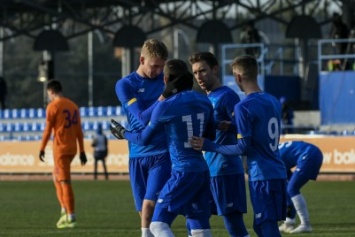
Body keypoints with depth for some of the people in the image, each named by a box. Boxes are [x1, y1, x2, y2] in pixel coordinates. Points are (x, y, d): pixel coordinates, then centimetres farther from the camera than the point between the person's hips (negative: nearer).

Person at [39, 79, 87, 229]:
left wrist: (42, 149, -1)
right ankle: (65, 211, 14)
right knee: (57, 177, 21)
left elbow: (48, 130, -9)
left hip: (60, 149, -7)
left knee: (65, 182, -7)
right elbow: (79, 131, 13)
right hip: (72, 148, 7)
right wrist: (82, 151, 15)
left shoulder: (53, 106, -8)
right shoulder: (73, 106, 13)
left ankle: (71, 217, -9)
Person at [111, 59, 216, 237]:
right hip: (202, 171, 7)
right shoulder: (203, 101, 6)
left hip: (183, 172, -7)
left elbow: (144, 139, 3)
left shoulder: (165, 106, -9)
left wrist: (124, 134, 21)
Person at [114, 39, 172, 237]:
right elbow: (143, 118, -12)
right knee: (145, 212, 5)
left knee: (149, 206, -16)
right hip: (138, 155, 1)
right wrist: (163, 98, -25)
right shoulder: (125, 85, 0)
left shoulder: (166, 80, 4)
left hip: (163, 153, -1)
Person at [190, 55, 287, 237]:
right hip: (278, 173, 8)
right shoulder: (274, 102, 12)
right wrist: (233, 126, 25)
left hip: (261, 176, -8)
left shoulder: (243, 107, -12)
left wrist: (209, 146, -6)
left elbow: (243, 148, -14)